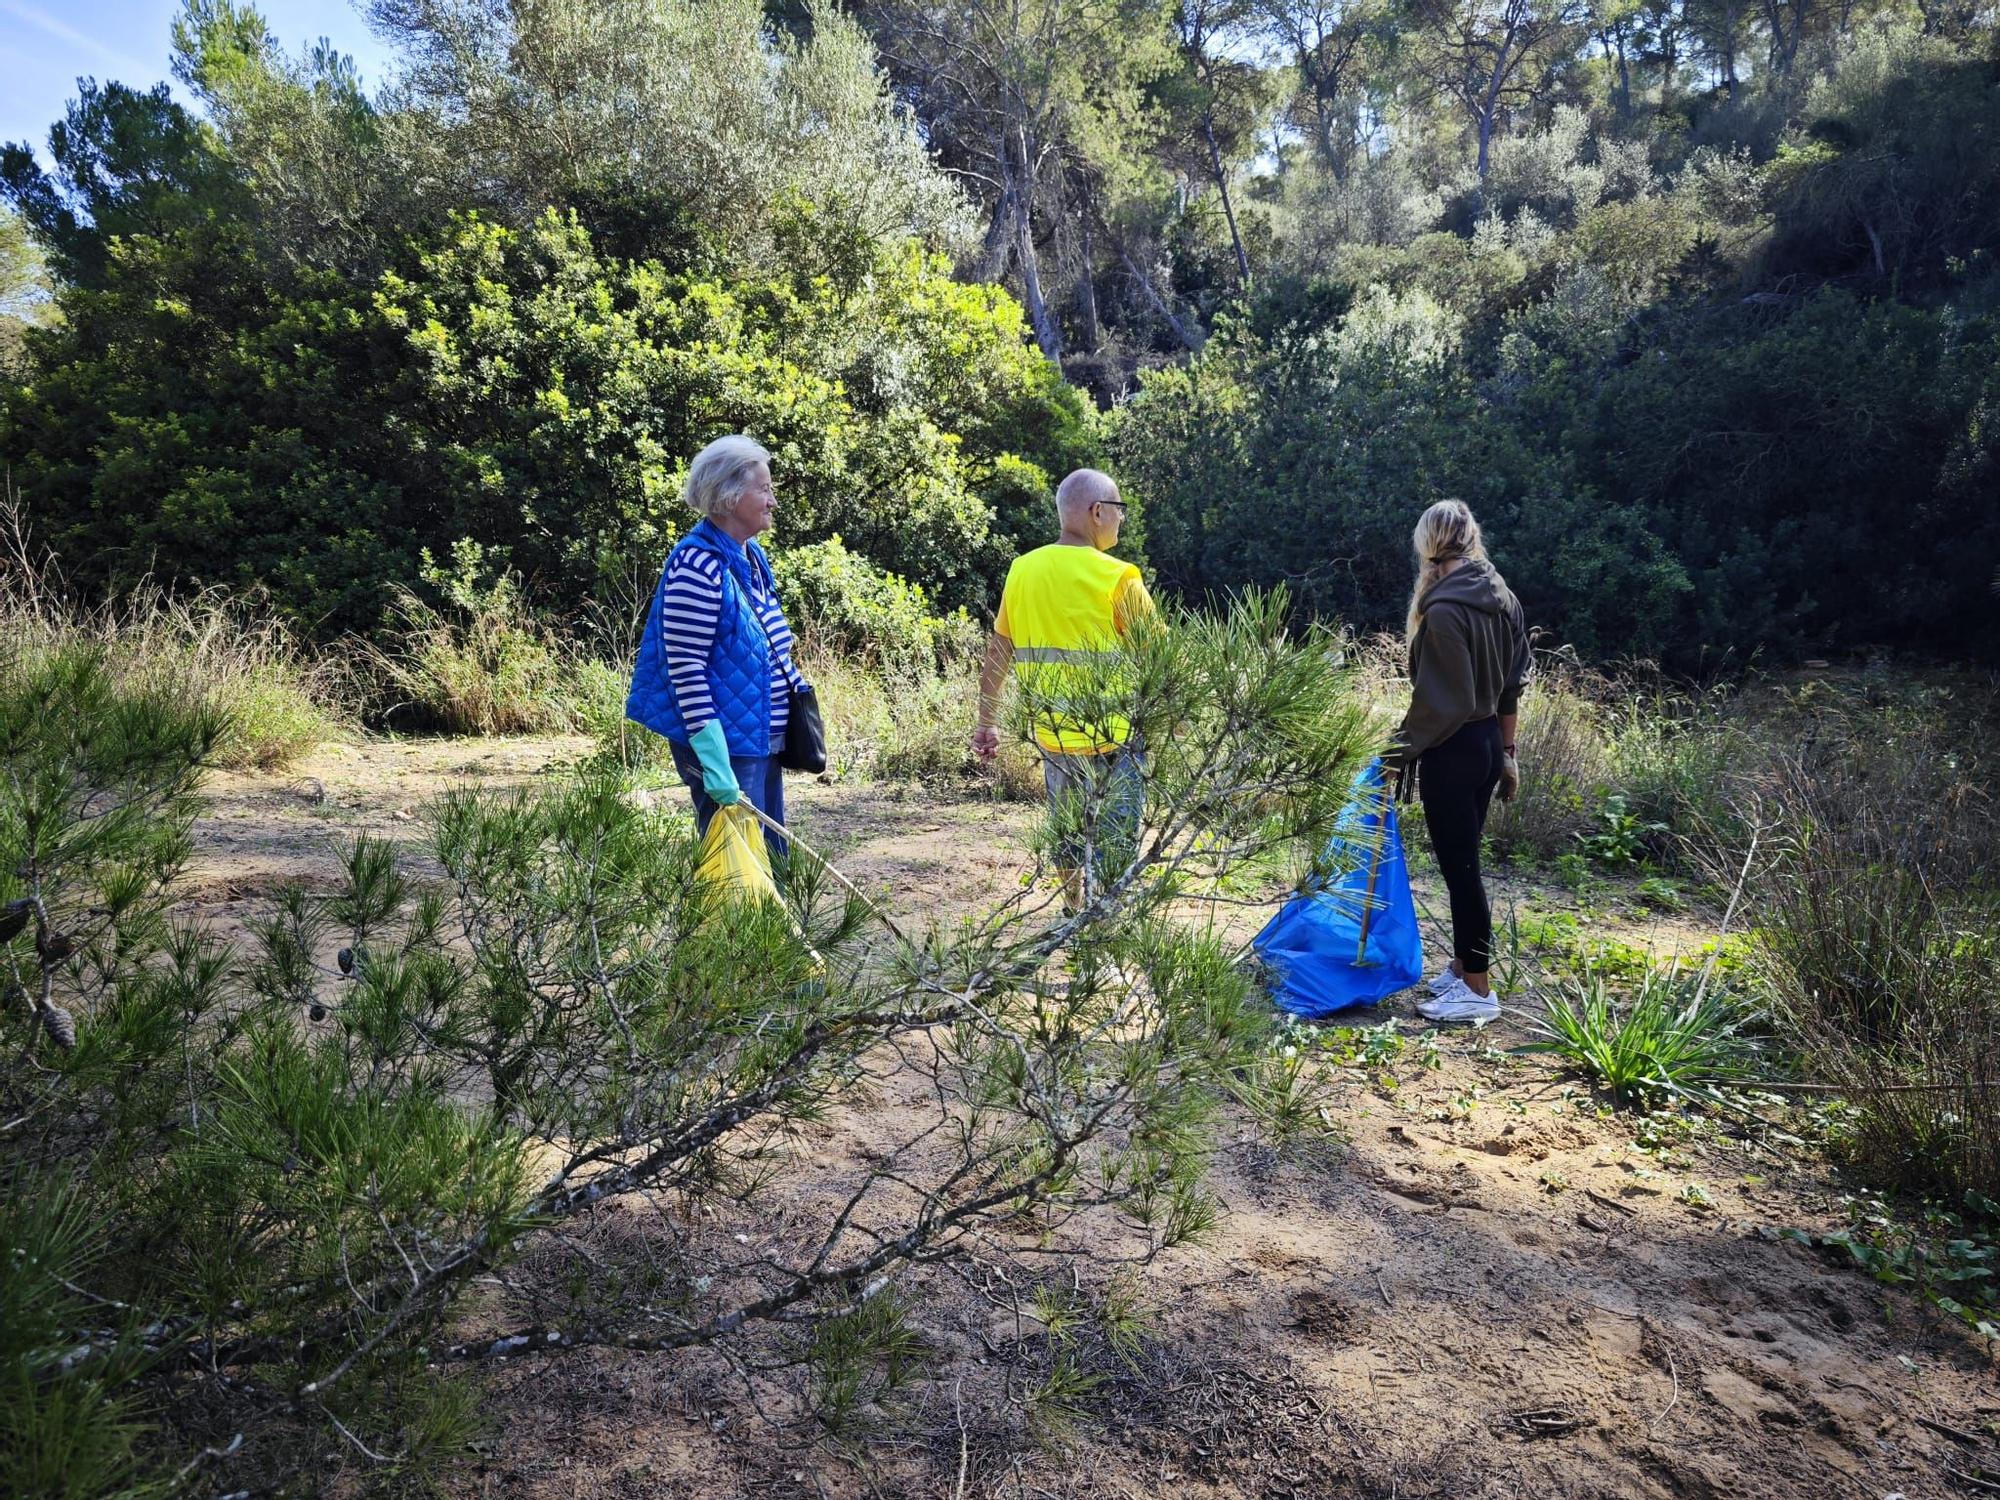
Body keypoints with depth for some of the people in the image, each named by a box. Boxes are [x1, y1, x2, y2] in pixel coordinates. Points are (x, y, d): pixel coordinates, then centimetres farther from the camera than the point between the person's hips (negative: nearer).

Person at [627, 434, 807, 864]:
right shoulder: (698, 565, -17)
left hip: (763, 739, 9)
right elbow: (686, 667, -21)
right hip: (728, 745, -9)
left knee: (771, 857, 16)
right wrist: (714, 761, -24)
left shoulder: (751, 555, 10)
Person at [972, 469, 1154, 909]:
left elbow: (997, 655, 6)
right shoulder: (1117, 578, -14)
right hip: (1115, 738, -5)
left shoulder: (1023, 570, 1)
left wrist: (986, 723, 15)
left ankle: (1074, 907, 39)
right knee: (1114, 845, 6)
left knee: (1068, 832, 23)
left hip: (1052, 735, 5)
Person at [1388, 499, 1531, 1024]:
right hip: (1488, 742, 9)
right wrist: (1507, 753, 19)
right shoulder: (1502, 597, 6)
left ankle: (1478, 992, 10)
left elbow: (1438, 699, -21)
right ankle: (1463, 969, 30)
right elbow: (1512, 686, 12)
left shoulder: (1444, 609, -20)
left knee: (1459, 867, 1)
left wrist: (1400, 750, -11)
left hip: (1452, 750, -9)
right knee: (1463, 862, 18)